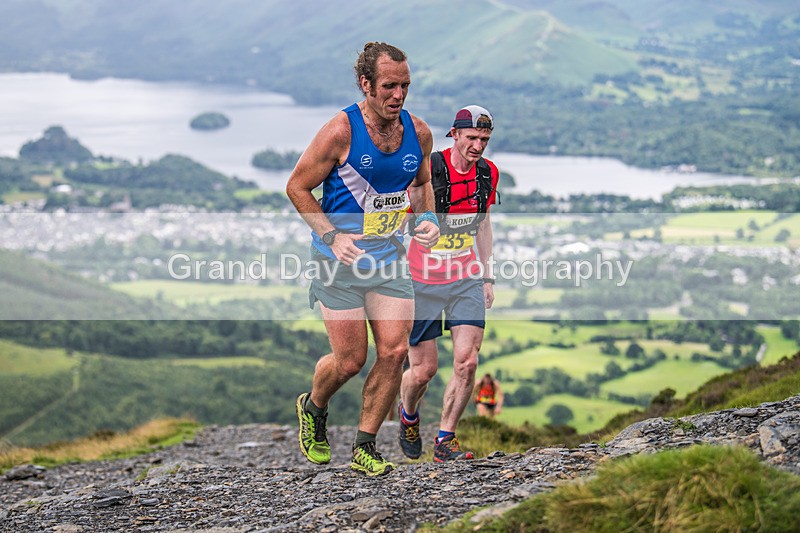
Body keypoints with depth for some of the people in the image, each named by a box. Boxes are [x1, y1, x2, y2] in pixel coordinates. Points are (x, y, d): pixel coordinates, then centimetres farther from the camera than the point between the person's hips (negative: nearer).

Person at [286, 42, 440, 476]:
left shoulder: (418, 133, 0)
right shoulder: (341, 131, -16)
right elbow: (297, 186, -9)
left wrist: (428, 219, -2)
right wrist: (331, 235, -20)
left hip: (389, 255, 5)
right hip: (340, 258, -5)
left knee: (395, 351, -5)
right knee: (350, 361, -2)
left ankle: (365, 448, 10)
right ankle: (313, 409, 32)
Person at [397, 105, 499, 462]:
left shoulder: (488, 173, 1)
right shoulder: (427, 171, -17)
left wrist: (487, 277, 16)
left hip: (466, 281, 4)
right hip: (423, 282, -4)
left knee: (467, 362, -11)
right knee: (423, 369, 1)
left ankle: (445, 440, 3)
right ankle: (408, 416, 34)